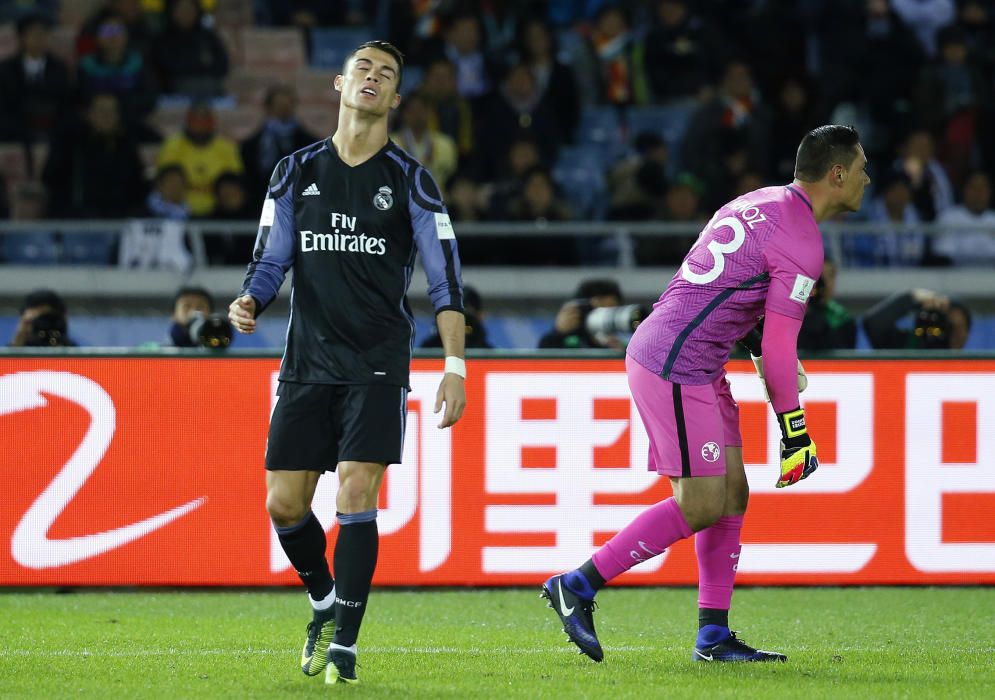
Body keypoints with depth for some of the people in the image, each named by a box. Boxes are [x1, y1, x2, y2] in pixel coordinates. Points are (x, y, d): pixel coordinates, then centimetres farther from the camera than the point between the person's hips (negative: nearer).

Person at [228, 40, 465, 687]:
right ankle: (325, 603, 28)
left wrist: (455, 367, -10)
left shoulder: (410, 181, 0)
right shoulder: (297, 172, 9)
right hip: (307, 364, 3)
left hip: (378, 366, -3)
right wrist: (250, 303, -10)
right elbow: (271, 259, 12)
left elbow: (446, 279, -1)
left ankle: (344, 645, -8)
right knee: (284, 504, 0)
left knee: (356, 495, -14)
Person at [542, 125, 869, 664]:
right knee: (701, 507, -7)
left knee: (732, 493, 9)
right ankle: (577, 586, -2)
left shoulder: (758, 204, 15)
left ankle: (714, 637, 9)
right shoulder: (801, 243, -13)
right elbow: (777, 351, -13)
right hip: (677, 370, -10)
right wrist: (794, 434, -4)